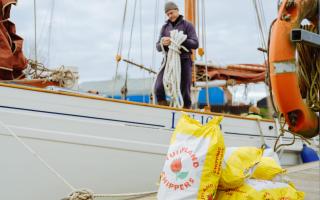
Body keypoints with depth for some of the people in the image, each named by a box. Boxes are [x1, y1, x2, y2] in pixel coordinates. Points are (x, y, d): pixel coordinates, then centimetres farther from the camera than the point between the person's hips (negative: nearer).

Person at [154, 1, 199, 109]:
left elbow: (195, 44, -6)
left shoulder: (187, 25, 4)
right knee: (159, 89, -14)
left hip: (184, 61, -3)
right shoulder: (165, 27, 14)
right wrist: (163, 43, -16)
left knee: (185, 91, -4)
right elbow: (158, 47, 9)